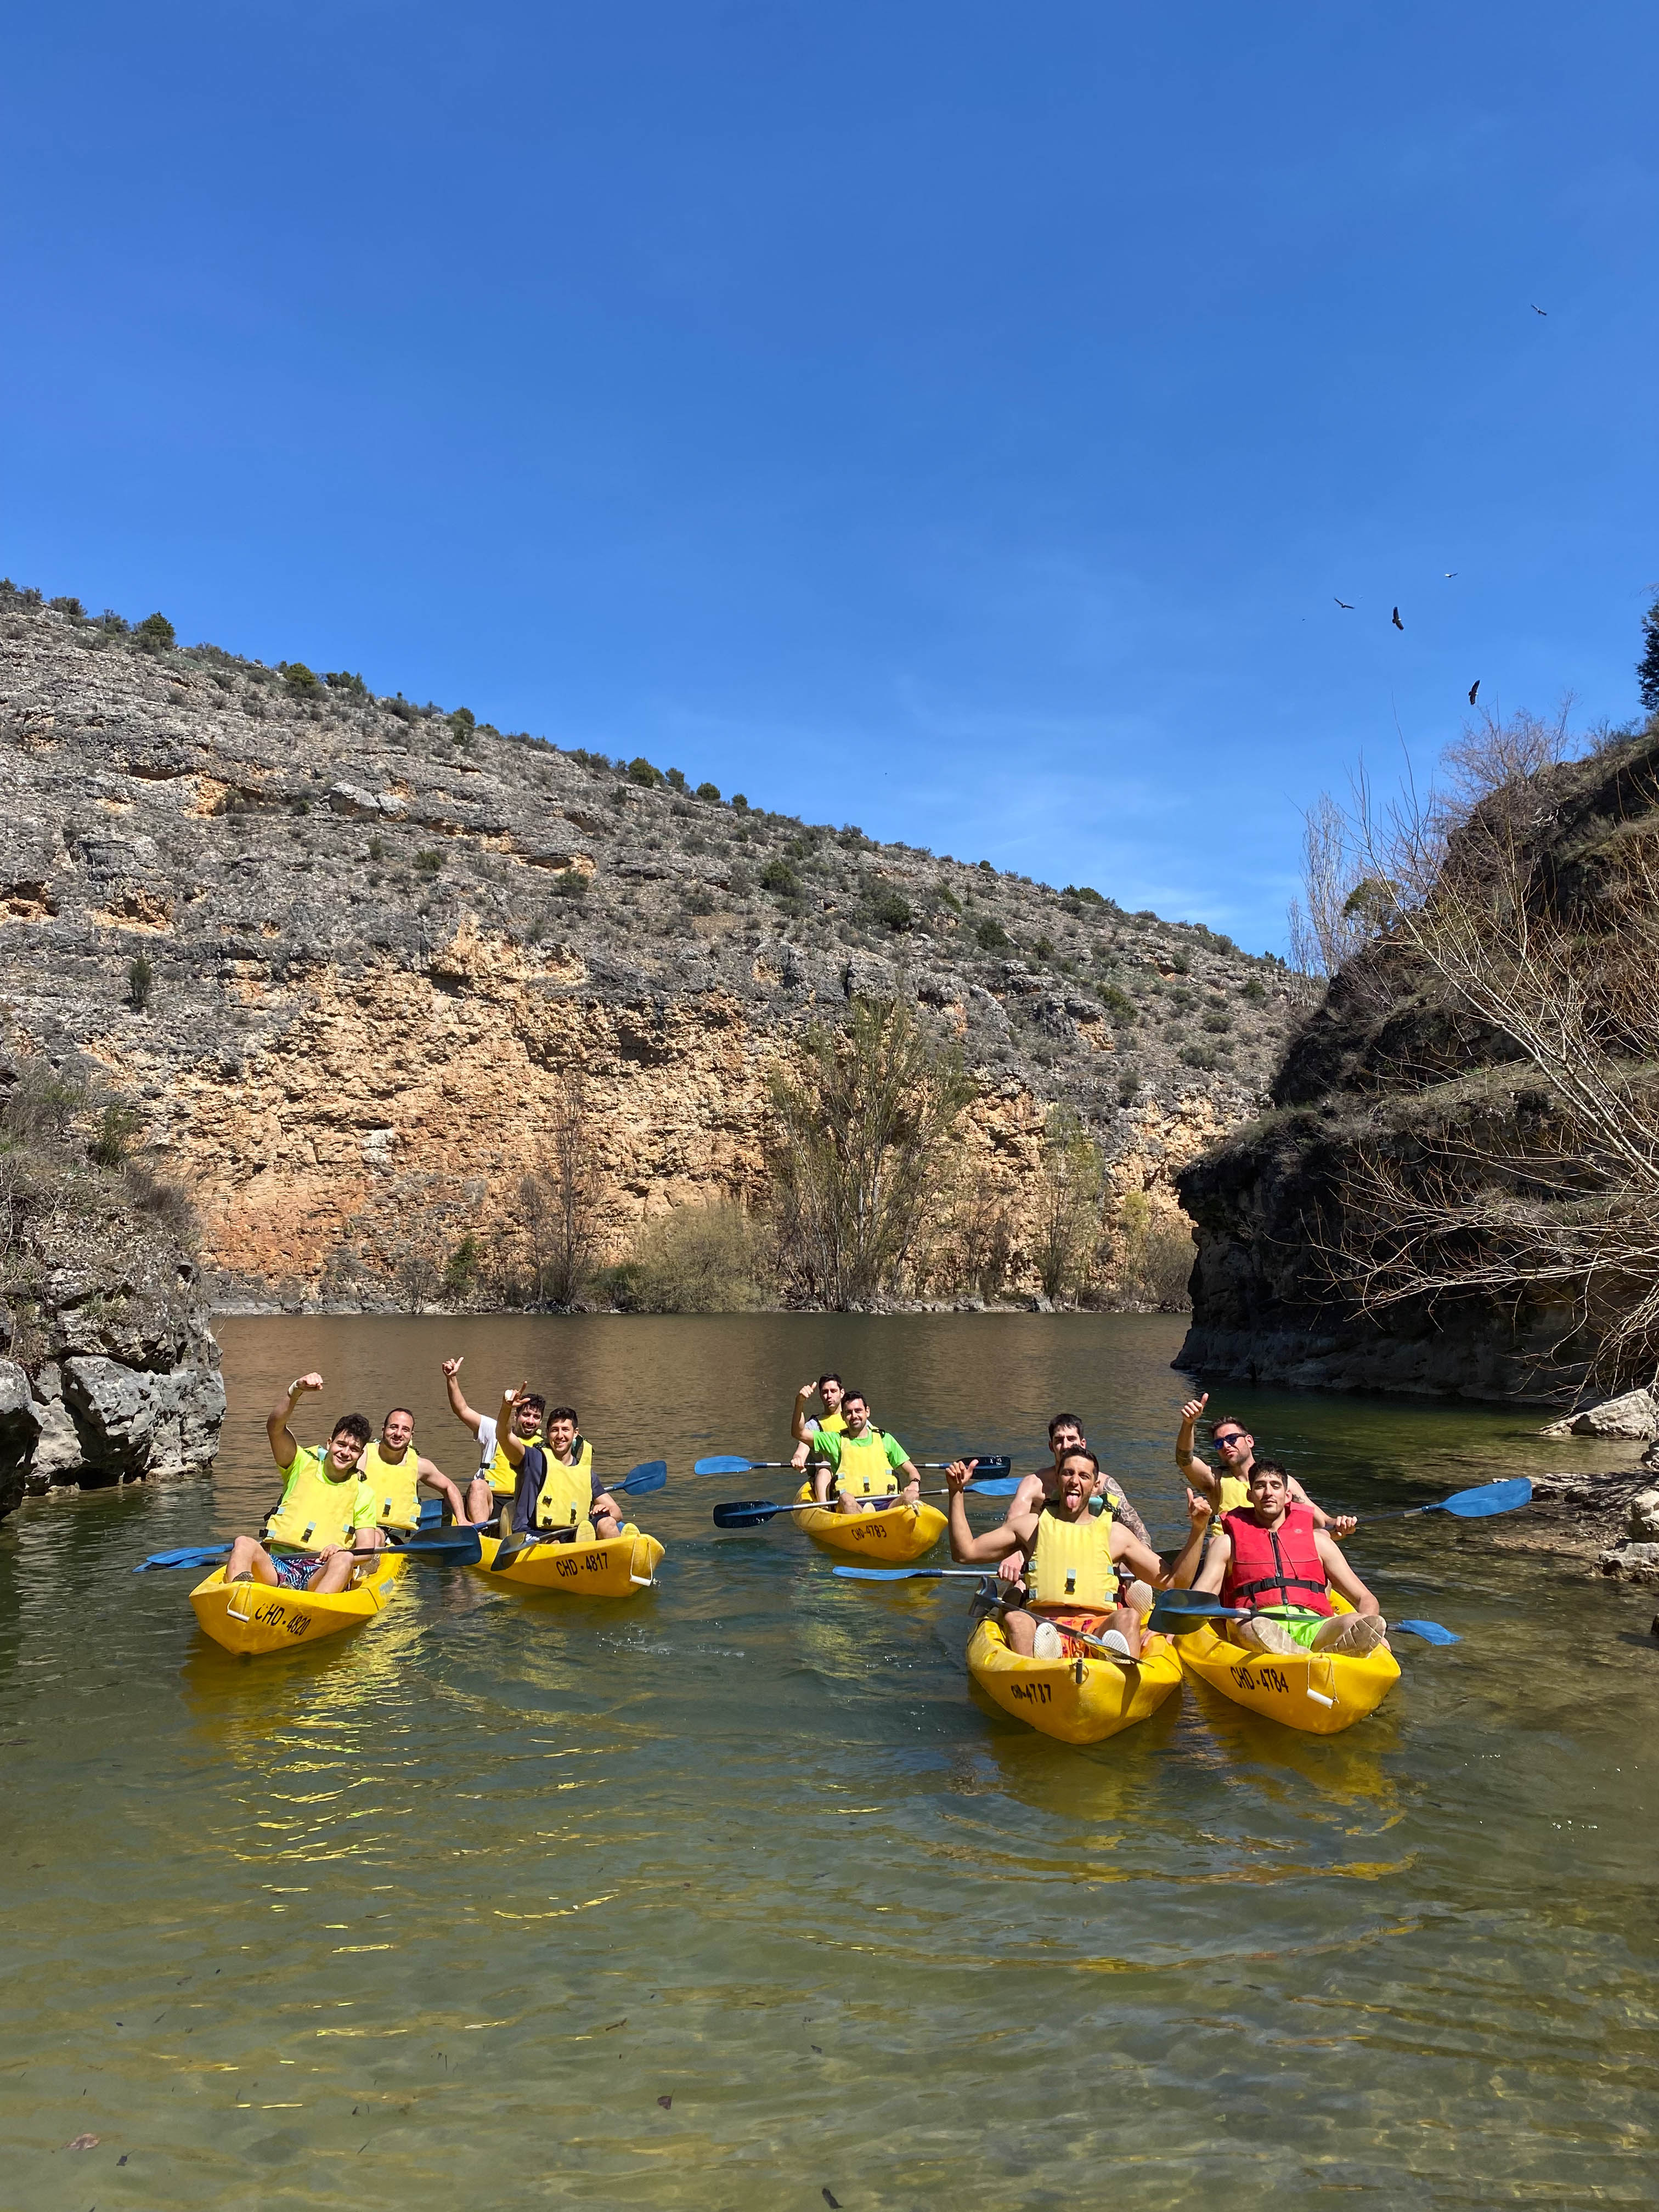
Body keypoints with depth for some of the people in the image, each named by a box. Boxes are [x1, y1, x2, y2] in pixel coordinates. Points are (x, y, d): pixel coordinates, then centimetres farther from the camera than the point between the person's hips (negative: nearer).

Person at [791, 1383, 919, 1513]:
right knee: (846, 1498, -35)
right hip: (850, 1507, -1)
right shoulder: (836, 1440, 19)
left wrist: (914, 1485, -3)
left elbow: (911, 1471, 21)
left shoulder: (885, 1440, 22)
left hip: (888, 1503, 1)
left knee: (911, 1498, -31)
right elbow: (800, 1433, 11)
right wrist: (800, 1402, -4)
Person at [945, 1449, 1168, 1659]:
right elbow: (965, 1552, 20)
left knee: (1129, 1616, -32)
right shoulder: (1032, 1525, 22)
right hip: (1042, 1626, 0)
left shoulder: (1114, 1533, 22)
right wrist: (957, 1492, 14)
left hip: (1099, 1629, 0)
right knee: (1014, 1618, -32)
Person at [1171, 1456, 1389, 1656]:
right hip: (1258, 1628, -2)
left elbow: (1366, 1599, 22)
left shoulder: (1317, 1540, 26)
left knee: (1374, 1624, -31)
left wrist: (1370, 1629, -1)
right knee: (1242, 1624, -40)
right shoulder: (1228, 1542, 22)